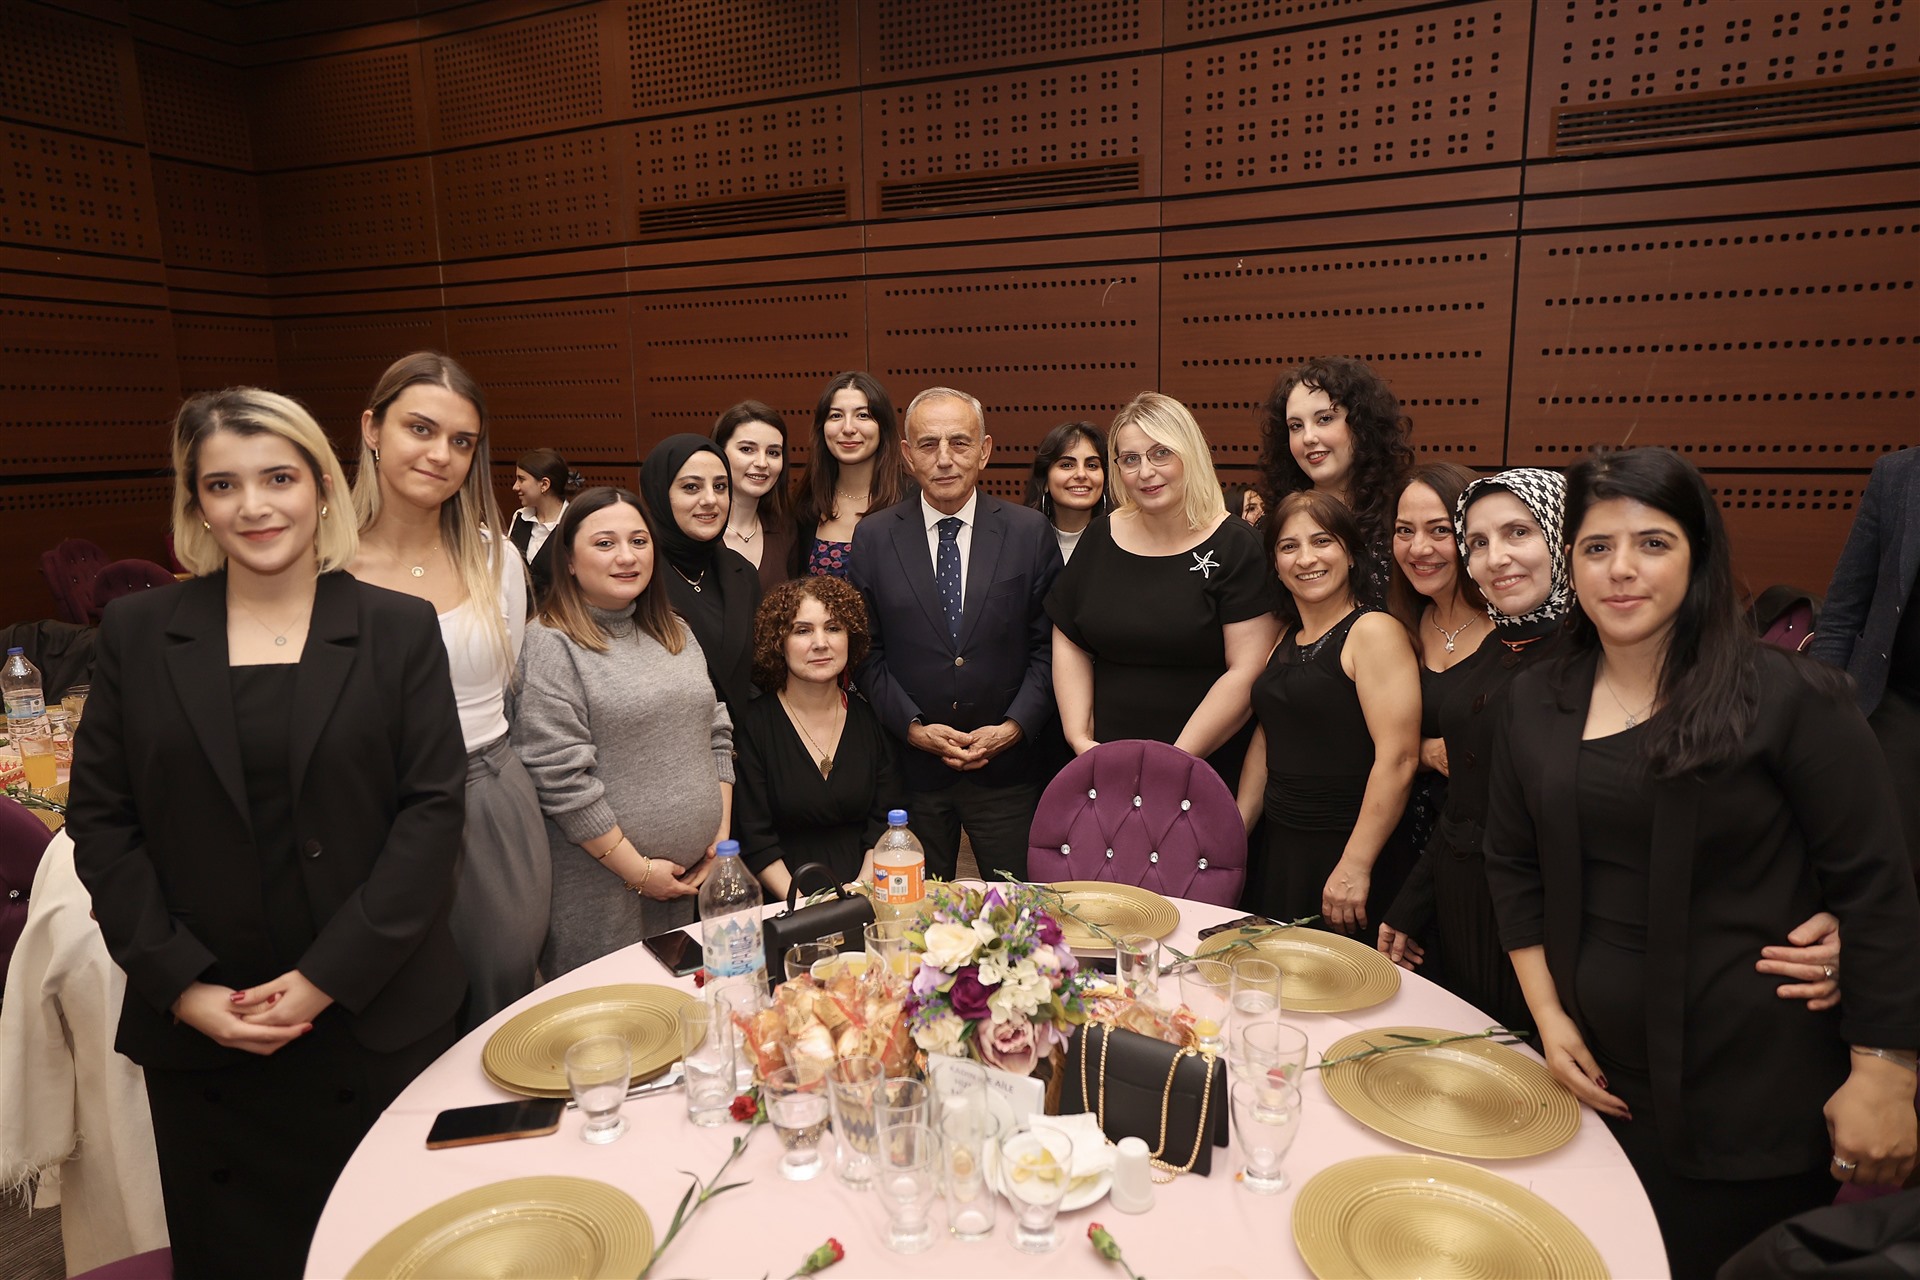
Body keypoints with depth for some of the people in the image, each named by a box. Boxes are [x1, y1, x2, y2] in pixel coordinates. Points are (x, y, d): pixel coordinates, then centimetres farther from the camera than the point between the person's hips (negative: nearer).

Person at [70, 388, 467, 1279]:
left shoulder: (399, 629, -3)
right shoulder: (137, 631, 2)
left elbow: (433, 809, -7)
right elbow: (99, 821, 2)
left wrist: (329, 978, -12)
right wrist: (183, 987, -7)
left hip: (375, 1015, -1)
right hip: (197, 1030, 1)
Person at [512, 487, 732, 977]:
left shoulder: (676, 633, 11)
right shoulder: (551, 646, -11)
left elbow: (716, 734, 14)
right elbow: (561, 779, -16)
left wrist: (721, 833, 4)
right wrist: (639, 871, -14)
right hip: (604, 893, -6)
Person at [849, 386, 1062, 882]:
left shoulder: (1031, 532, 0)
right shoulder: (873, 538, 1)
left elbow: (1049, 646, 0)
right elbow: (867, 652, 2)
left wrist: (1015, 726, -11)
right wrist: (914, 728, -9)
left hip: (1006, 765, 0)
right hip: (910, 767, 1)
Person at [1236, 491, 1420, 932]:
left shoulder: (1374, 632, -11)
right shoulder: (1284, 641, 12)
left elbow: (1398, 758, -19)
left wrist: (1355, 866, -21)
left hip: (1347, 855, -7)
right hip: (1280, 854, 7)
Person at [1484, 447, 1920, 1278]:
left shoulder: (1788, 697, -12)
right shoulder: (1536, 701, 0)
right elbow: (1513, 866, 7)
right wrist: (1548, 1016, 2)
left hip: (1755, 1093, -3)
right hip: (1599, 1076, 4)